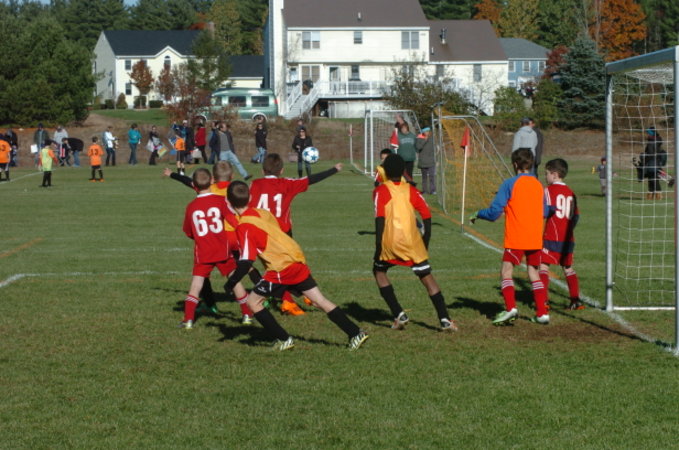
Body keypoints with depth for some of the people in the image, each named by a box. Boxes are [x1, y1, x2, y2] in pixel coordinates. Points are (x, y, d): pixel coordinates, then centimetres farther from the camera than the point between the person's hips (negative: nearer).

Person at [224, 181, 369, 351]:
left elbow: (246, 262, -15)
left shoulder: (244, 226, -11)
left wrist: (231, 283, -6)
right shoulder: (263, 212, 12)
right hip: (298, 260, 8)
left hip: (281, 269, -8)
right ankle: (356, 334, 10)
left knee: (253, 301, 7)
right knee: (320, 301, 12)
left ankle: (283, 340, 6)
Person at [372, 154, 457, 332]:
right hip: (413, 242, 2)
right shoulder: (410, 190, 11)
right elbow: (427, 215, 7)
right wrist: (425, 241, 18)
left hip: (390, 243, -2)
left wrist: (378, 247, -8)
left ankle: (399, 314, 12)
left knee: (379, 271, 22)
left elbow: (380, 218, -9)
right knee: (427, 277, 8)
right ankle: (444, 319, -3)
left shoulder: (381, 190, 2)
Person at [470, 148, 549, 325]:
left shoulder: (510, 184, -7)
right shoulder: (538, 185, 9)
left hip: (516, 239, -5)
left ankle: (511, 308, -17)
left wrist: (477, 214, 9)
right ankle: (542, 312, 6)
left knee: (506, 272, 0)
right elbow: (544, 212, 21)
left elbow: (494, 212, -9)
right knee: (534, 275, 12)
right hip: (536, 239, 5)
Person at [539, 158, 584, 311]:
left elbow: (549, 210, -16)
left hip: (552, 237, -6)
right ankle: (575, 300, 10)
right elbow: (576, 216, 14)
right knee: (568, 268, 15)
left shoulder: (549, 190, -5)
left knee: (543, 266, -3)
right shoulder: (570, 192, 13)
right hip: (568, 238, 6)